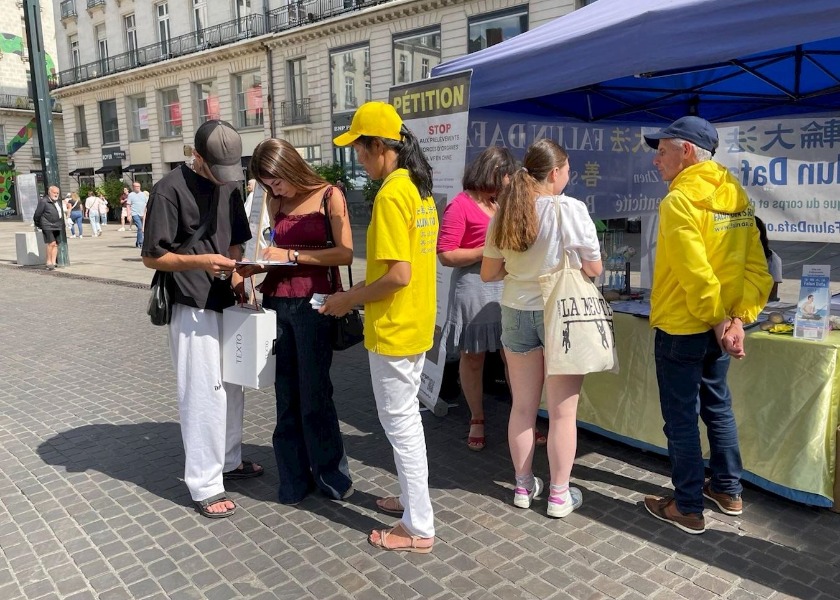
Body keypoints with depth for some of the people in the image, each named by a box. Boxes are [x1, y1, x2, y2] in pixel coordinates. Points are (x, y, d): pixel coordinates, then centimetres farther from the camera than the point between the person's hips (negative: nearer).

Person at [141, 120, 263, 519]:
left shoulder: (230, 186, 9)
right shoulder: (170, 190, -13)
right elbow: (152, 257, -12)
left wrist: (236, 273, 1)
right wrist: (200, 262, -27)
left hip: (227, 303, 7)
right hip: (193, 309, -7)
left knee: (232, 386, 16)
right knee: (204, 394, -3)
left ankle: (229, 460, 35)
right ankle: (204, 486, 10)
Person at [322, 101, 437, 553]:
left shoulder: (390, 195, -20)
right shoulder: (419, 189, 9)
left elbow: (398, 274, -24)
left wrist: (349, 300, -11)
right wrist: (361, 290, 14)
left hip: (393, 329, -10)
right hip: (416, 323, 10)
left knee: (400, 423, 2)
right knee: (405, 417, 21)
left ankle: (418, 528, 16)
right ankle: (413, 498, 37)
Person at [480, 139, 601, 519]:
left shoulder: (504, 212, 0)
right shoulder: (571, 209, -13)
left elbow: (488, 273, 5)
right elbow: (594, 269, -8)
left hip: (516, 313, 5)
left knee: (522, 406, 15)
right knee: (562, 411, 8)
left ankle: (523, 486, 28)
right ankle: (559, 495, 19)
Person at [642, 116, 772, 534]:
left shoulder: (679, 200, -18)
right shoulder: (736, 195, 5)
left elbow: (696, 275, -24)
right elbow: (757, 268, 1)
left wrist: (719, 321, -12)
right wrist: (738, 319, -5)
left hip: (681, 328, -8)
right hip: (718, 327, 8)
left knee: (681, 418, 5)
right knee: (717, 405, 22)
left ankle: (688, 510, 18)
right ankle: (728, 491, 37)